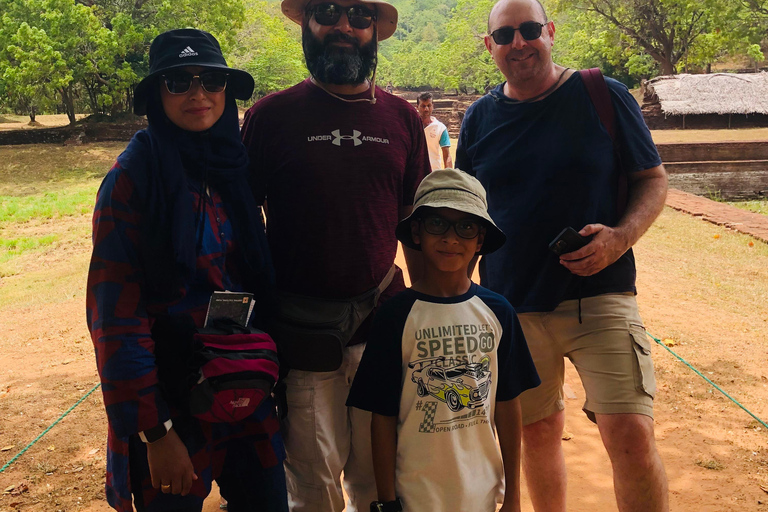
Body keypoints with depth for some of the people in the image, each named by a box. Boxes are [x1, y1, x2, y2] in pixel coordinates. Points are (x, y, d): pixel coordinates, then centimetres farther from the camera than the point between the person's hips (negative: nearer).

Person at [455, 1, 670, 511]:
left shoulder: (603, 96, -1)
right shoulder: (480, 118, 8)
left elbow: (654, 179, 4)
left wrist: (621, 236, -15)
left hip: (599, 296, -2)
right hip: (512, 305, 3)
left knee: (631, 435, -13)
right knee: (538, 432, 14)